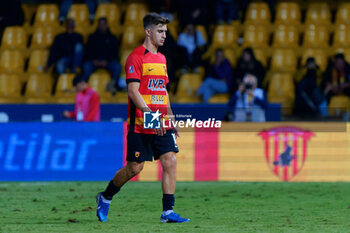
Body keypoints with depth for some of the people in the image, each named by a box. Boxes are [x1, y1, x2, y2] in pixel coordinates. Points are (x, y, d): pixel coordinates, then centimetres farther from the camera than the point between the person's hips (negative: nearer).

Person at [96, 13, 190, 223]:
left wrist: (171, 119, 19)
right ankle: (105, 198, 23)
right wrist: (150, 115, -25)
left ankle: (168, 212, -6)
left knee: (170, 161, -7)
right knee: (134, 167, -1)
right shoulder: (136, 58, -9)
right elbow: (133, 91, -16)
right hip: (140, 125, -6)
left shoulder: (161, 58, 15)